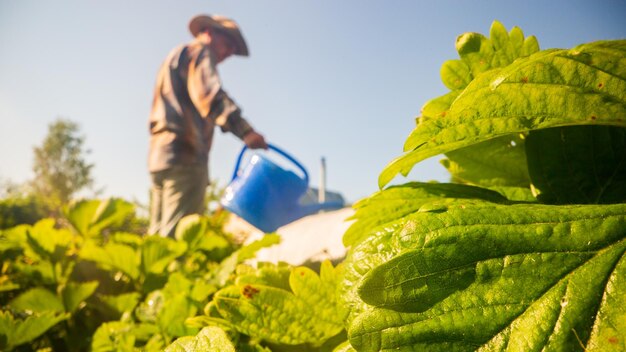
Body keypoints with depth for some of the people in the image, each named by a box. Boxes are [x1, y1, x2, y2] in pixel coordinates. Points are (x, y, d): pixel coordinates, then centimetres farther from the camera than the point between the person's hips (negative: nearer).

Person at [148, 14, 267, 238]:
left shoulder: (174, 57, 32)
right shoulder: (199, 53, 4)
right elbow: (208, 93, -17)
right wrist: (244, 130, -29)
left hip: (160, 154, 9)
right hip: (185, 153, -9)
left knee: (158, 236, 7)